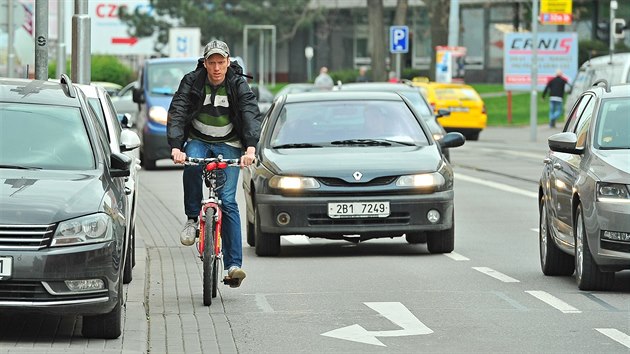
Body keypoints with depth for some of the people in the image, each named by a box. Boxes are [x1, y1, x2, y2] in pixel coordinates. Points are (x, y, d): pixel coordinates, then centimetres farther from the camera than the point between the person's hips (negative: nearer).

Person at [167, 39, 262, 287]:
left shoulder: (238, 84, -10)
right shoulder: (192, 81, -10)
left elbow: (252, 114, -21)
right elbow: (176, 113, -17)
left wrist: (250, 147, -39)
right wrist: (175, 146, -34)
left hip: (229, 145, -1)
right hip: (197, 140, 1)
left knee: (228, 200, -12)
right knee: (192, 165, -36)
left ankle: (234, 264, -14)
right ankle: (192, 218, -16)